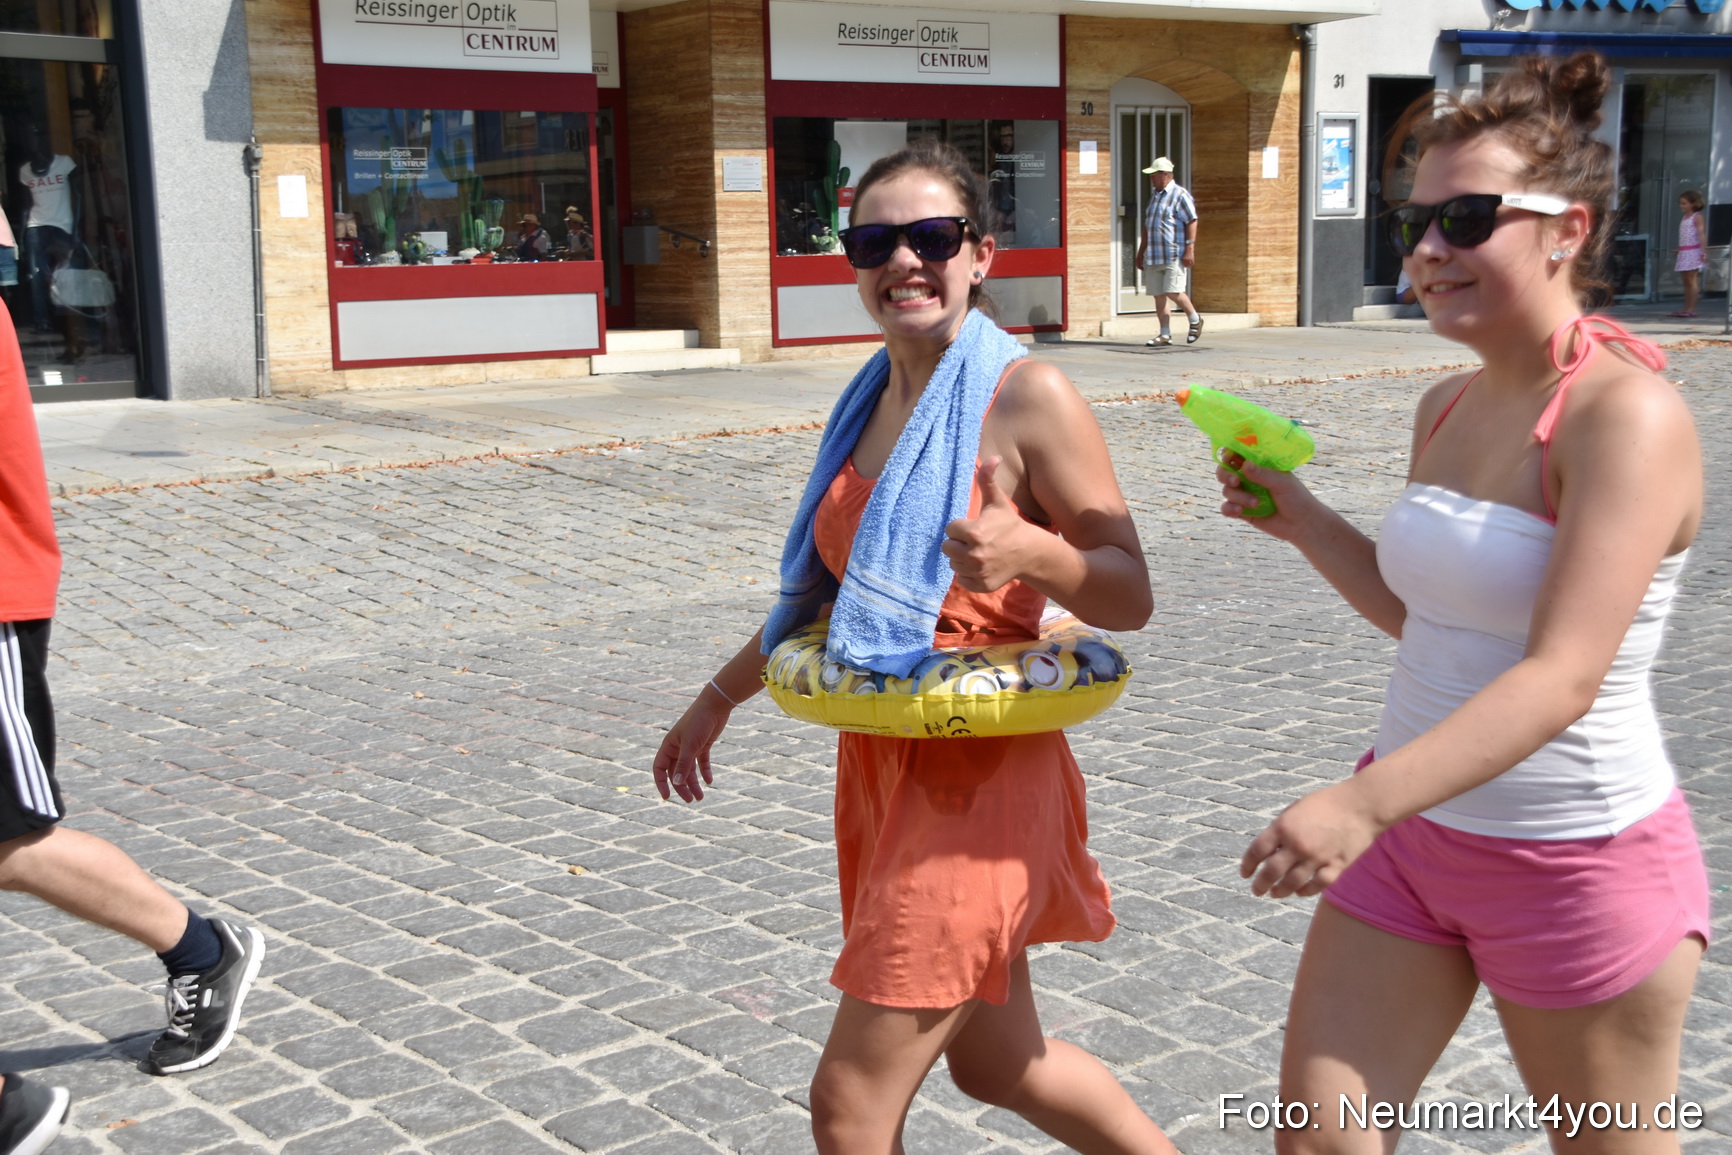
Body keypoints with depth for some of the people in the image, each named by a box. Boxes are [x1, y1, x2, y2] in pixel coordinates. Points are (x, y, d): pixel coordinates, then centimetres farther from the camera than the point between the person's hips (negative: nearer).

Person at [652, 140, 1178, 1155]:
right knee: (998, 1062, 22)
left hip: (978, 776, -8)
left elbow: (1129, 597, -12)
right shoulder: (874, 403, 9)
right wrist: (721, 697, 26)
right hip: (880, 764, 8)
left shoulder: (1028, 397, -13)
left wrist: (1033, 554, -32)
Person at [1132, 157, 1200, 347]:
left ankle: (1195, 320, 9)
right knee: (1159, 295, 4)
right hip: (1155, 256, 8)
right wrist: (1141, 250, 24)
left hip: (1174, 255, -8)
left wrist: (1190, 249, -18)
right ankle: (1165, 334, 7)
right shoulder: (1154, 195, 18)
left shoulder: (1180, 194, -7)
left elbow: (1192, 222, -12)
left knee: (1173, 292, -14)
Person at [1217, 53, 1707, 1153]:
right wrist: (1301, 519, 6)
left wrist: (1365, 802, -38)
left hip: (1579, 860, -7)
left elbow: (1563, 677, -29)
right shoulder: (1450, 405, 4)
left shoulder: (1628, 413, -20)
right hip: (1413, 831, 7)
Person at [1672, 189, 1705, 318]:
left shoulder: (1697, 217, -6)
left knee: (1692, 280, -8)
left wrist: (1703, 251, -20)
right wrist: (1679, 249, 16)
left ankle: (1691, 309, -8)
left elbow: (1701, 234, -13)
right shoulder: (1685, 218, 16)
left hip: (1693, 251, -8)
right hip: (1684, 252, 8)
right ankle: (1686, 308, 11)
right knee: (1686, 281, 8)